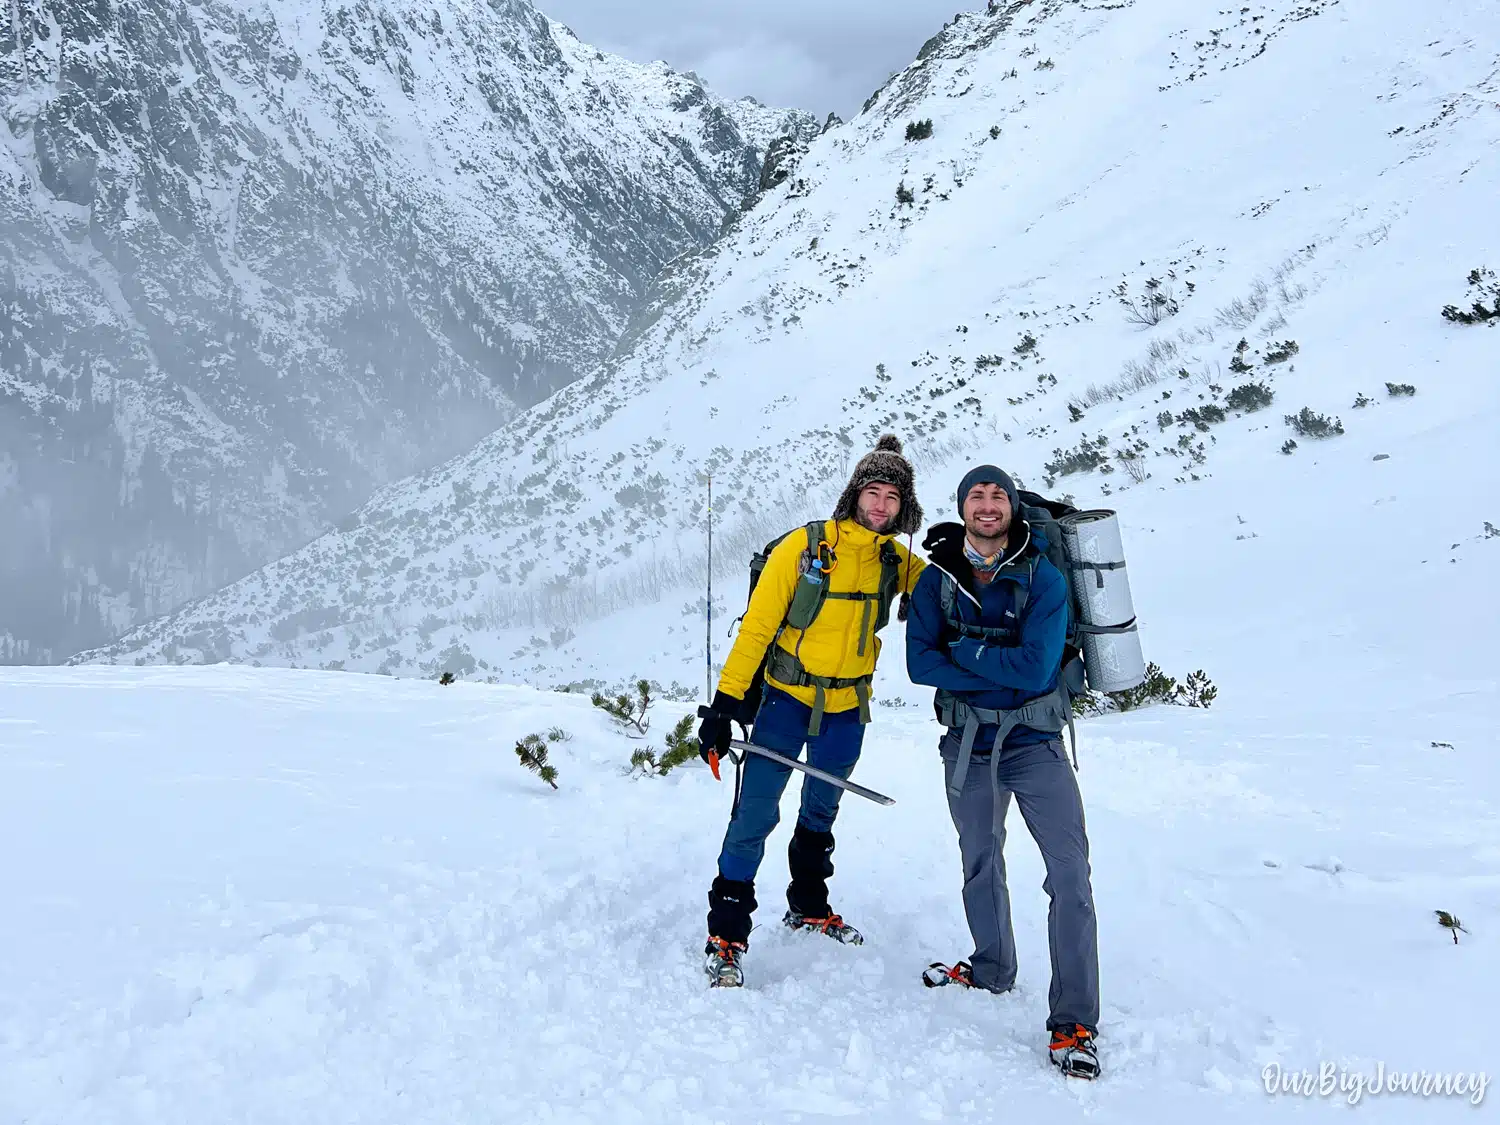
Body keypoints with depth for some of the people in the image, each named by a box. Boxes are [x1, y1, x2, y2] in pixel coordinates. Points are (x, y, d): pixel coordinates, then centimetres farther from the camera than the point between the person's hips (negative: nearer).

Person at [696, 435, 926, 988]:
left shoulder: (897, 561, -2)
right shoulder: (804, 547, -14)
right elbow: (756, 626, -13)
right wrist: (725, 702, -16)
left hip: (847, 708, 4)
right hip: (786, 698, -4)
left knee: (821, 811, 21)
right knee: (756, 813, -11)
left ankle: (808, 905, 40)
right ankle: (726, 934, -2)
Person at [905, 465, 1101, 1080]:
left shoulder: (1044, 580, -10)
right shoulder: (936, 582, -1)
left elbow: (1036, 668, -20)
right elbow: (919, 664, -10)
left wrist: (962, 648, -15)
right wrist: (1001, 671, -19)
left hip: (1035, 741, -3)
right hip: (967, 746, 3)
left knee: (1070, 870, -14)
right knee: (980, 864, 20)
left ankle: (1074, 1021, -9)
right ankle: (992, 970, 43)